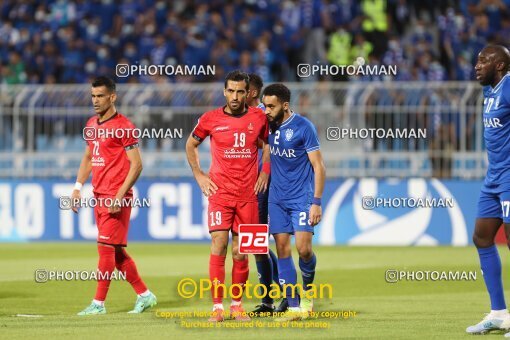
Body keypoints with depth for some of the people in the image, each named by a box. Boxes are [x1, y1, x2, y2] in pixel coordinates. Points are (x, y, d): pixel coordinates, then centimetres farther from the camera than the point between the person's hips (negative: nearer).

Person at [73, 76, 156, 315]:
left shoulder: (123, 127, -11)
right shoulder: (92, 125, 13)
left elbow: (136, 165, -13)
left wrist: (120, 196, -19)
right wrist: (78, 187, 12)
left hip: (116, 198, -8)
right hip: (99, 196, 8)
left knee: (106, 247, -8)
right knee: (116, 251, 11)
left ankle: (98, 304, -5)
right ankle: (144, 295, 20)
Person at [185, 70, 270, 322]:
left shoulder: (258, 118, 4)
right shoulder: (211, 119, -1)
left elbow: (267, 145, 21)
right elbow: (191, 145, 15)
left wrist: (265, 172, 9)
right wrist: (198, 174, 6)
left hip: (248, 195, 2)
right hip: (220, 193, -2)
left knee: (240, 252, 5)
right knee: (218, 247, -10)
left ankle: (237, 305, 16)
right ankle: (217, 307, -8)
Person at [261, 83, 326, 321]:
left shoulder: (303, 127, -12)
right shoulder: (266, 120, 0)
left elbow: (318, 166, -10)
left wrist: (317, 202, -16)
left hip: (302, 197, -4)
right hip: (277, 198, 4)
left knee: (303, 249, -12)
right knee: (282, 249, -2)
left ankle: (307, 290, 18)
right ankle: (293, 306, 1)